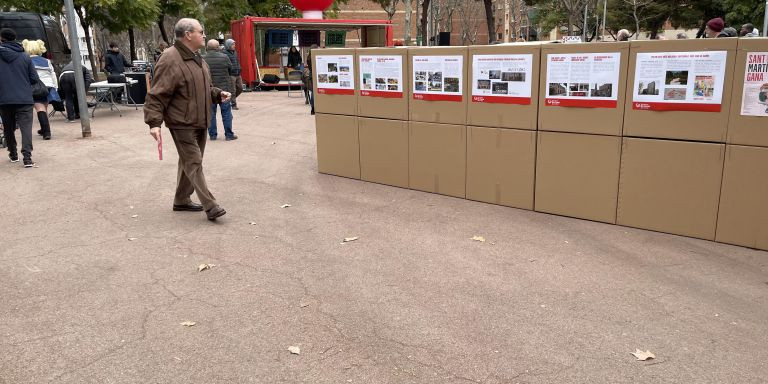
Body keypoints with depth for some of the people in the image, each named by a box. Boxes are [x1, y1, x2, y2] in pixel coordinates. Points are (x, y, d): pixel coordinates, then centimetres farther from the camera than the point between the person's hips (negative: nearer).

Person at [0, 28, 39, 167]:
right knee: (26, 127, -5)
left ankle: (13, 154, 27)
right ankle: (27, 157, -18)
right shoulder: (25, 57, 3)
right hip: (24, 99, 0)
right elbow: (35, 79, 4)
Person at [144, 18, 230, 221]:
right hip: (182, 124, -9)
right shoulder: (171, 60, -16)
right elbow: (156, 95, -18)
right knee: (194, 163, -8)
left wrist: (218, 94, 6)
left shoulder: (197, 58, 13)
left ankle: (181, 200, 27)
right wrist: (154, 123, -24)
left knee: (189, 162, 15)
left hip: (200, 122, 9)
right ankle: (210, 206, -8)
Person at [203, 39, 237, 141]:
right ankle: (229, 134, 9)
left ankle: (212, 134, 14)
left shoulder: (203, 59, -5)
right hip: (223, 88, -1)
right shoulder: (224, 57, -8)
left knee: (211, 113, 10)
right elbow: (231, 70, 4)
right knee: (226, 112, 6)